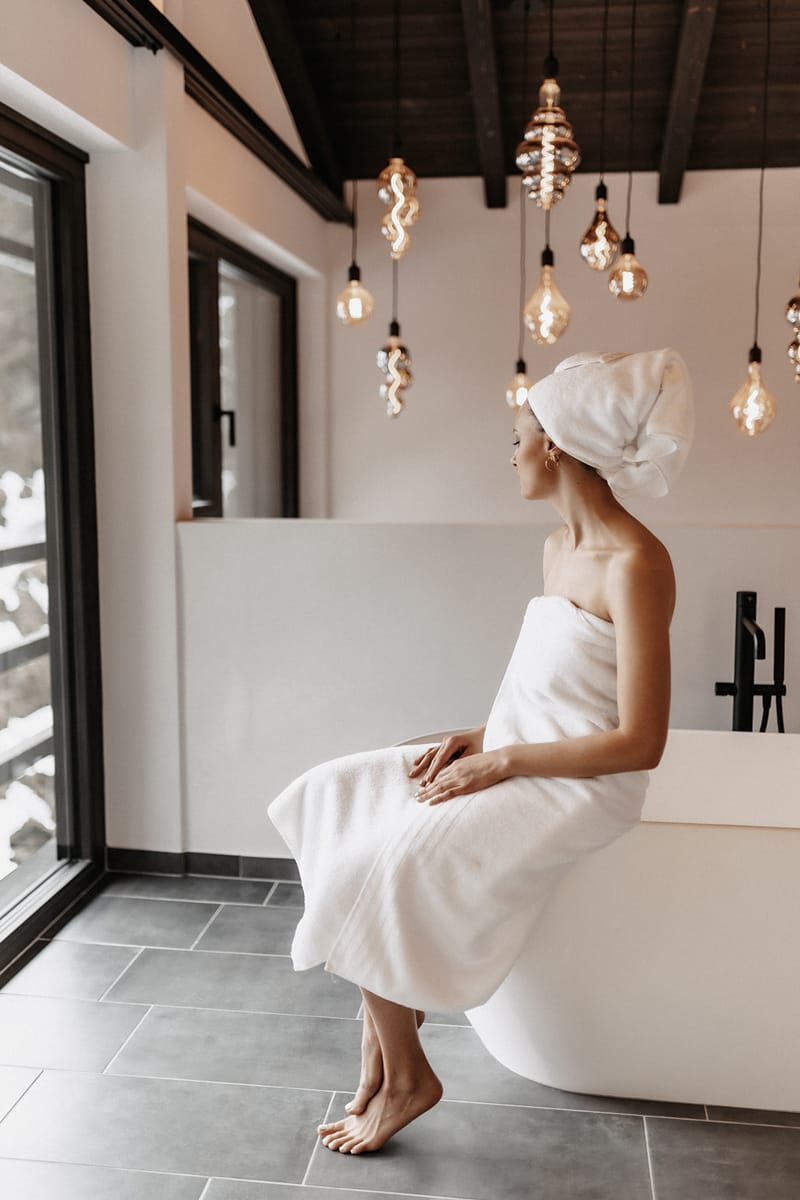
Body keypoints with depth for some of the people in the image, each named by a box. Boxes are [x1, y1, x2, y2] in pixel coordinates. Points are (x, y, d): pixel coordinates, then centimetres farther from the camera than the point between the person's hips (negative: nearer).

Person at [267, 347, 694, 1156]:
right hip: (520, 762, 9)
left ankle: (405, 1074, 3)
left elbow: (639, 743, -21)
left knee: (379, 865, -19)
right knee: (334, 803, -2)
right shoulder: (559, 546, 10)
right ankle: (383, 1043, 0)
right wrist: (479, 736, 1)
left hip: (579, 788, -9)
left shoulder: (635, 565, -19)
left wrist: (499, 762, -17)